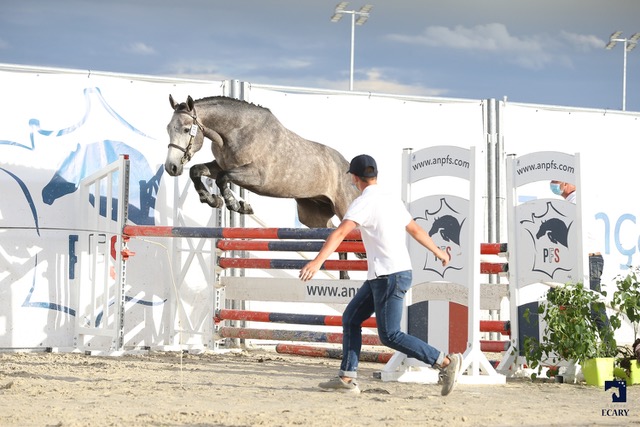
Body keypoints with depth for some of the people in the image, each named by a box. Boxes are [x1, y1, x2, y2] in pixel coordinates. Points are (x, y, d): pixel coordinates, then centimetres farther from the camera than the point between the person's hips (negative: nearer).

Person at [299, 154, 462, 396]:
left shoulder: (364, 202, -11)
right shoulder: (393, 201, 15)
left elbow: (340, 233, -25)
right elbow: (416, 230, 28)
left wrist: (317, 262, -35)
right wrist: (438, 252, 44)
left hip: (390, 276, -9)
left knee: (390, 336, -6)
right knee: (351, 318, 12)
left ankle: (446, 362, -6)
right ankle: (347, 379, 9)